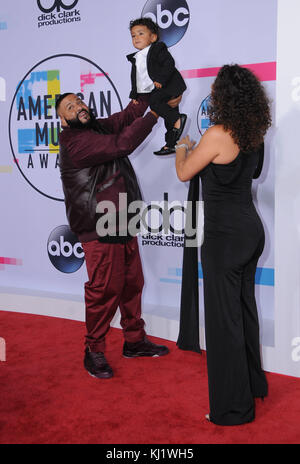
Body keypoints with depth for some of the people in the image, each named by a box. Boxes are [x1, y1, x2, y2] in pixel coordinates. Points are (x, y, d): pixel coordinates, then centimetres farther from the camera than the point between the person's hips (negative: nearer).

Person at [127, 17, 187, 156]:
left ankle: (178, 119, -25)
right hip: (153, 91, 8)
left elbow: (169, 63, -18)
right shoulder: (135, 58, 17)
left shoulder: (158, 49, -5)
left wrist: (160, 80, -27)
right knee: (168, 118, 11)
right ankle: (170, 145, 17)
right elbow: (135, 78, 22)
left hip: (168, 86, -8)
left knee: (154, 102, -29)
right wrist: (135, 94, 14)